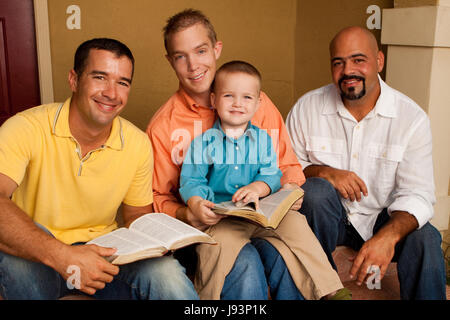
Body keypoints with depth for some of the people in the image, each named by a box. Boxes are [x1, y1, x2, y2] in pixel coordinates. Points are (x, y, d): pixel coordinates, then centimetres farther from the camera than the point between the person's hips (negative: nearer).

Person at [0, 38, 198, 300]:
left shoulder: (138, 145, -4)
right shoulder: (26, 129, -17)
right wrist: (60, 256, -44)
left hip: (103, 255, 0)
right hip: (35, 263, 1)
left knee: (166, 273, -29)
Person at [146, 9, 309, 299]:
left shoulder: (256, 100, 6)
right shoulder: (162, 127, 1)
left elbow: (287, 163, 12)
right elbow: (158, 198, 6)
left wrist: (290, 188, -10)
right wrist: (187, 215, -15)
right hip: (208, 224, -1)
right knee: (244, 263, -33)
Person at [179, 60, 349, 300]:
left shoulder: (262, 139, 11)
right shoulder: (203, 143, 3)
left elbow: (272, 175, 3)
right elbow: (191, 181, -1)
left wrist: (257, 188, -19)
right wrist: (196, 204, -22)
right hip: (221, 218, -2)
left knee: (293, 223, -18)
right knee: (217, 243, -31)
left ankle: (328, 289, -6)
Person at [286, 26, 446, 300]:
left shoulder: (413, 118, -10)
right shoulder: (307, 107, -6)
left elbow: (417, 194, -16)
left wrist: (388, 236, -36)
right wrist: (323, 172, -22)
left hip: (382, 218, -1)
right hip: (327, 215, 1)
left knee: (426, 240, -29)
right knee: (315, 189, -30)